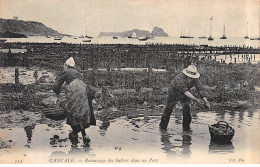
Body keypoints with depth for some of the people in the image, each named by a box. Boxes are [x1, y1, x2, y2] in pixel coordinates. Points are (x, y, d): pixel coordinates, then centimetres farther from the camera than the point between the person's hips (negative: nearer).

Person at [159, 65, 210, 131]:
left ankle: (186, 127, 3)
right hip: (174, 93, -4)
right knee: (168, 109, 3)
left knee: (187, 108, -11)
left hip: (184, 95, 4)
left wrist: (206, 101, -41)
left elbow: (200, 89, -27)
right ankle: (163, 126, 21)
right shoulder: (179, 78, -40)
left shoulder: (195, 79, -24)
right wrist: (196, 99, -59)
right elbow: (185, 91, -50)